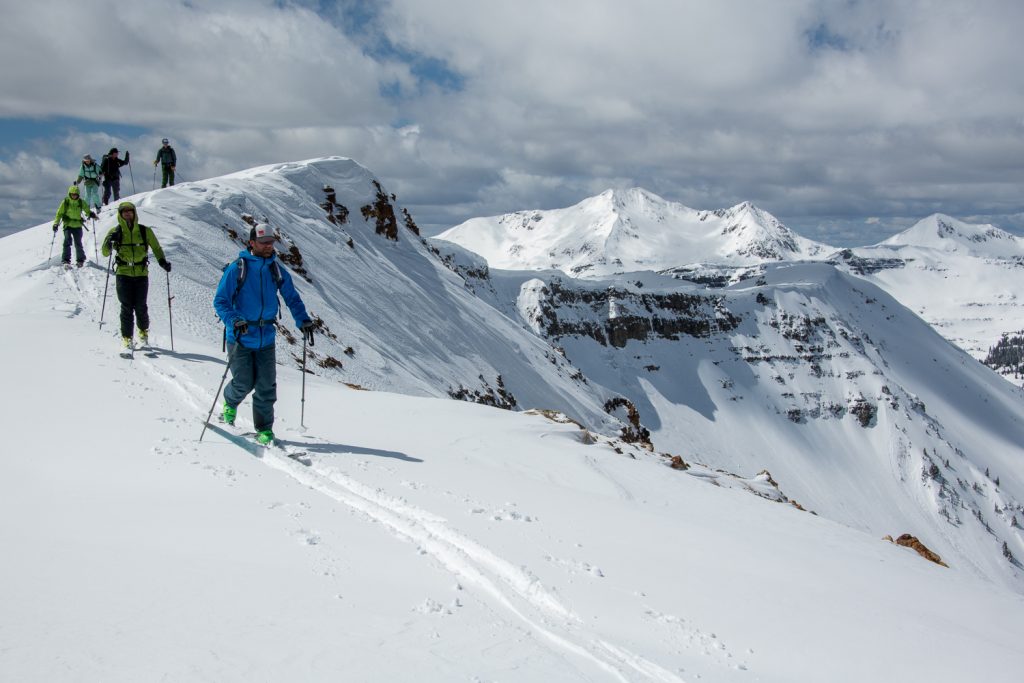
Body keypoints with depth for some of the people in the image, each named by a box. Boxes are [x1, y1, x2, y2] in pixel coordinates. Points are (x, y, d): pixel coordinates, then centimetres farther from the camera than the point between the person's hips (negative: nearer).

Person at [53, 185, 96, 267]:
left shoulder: (81, 202, 1)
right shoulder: (65, 202, -3)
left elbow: (87, 210, 13)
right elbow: (59, 213, 1)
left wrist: (91, 214, -9)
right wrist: (56, 223, -9)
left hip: (78, 226, 2)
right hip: (68, 225, -2)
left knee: (78, 243, 4)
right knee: (67, 240, -19)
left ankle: (80, 260, 22)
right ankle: (66, 260, -18)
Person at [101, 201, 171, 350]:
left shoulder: (145, 231, 5)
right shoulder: (116, 231, 5)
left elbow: (156, 248, 15)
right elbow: (105, 253, 3)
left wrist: (162, 262, -2)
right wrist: (110, 241, -17)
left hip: (141, 273, 0)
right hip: (123, 273, 0)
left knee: (140, 307, 0)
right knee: (127, 307, -3)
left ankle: (143, 332, 25)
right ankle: (126, 338, 6)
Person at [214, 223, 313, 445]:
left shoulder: (277, 271, 6)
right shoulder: (237, 268, -8)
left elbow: (292, 298, 15)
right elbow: (220, 301, -9)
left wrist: (303, 319, -2)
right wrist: (234, 320, -27)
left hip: (266, 338, 3)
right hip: (240, 338, -3)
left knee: (266, 386, -1)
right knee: (244, 383, 0)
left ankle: (264, 429, 11)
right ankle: (230, 402, 35)